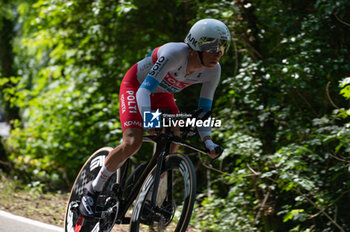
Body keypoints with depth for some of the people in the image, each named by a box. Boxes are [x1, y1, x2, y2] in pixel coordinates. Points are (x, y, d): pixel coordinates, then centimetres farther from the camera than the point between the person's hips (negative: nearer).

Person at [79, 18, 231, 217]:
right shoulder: (175, 53, -38)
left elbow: (204, 111, -11)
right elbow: (144, 90, -41)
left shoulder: (213, 71, -20)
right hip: (135, 86, -6)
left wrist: (208, 141, -27)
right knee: (133, 142, -25)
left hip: (162, 94, 6)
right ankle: (94, 189, -6)